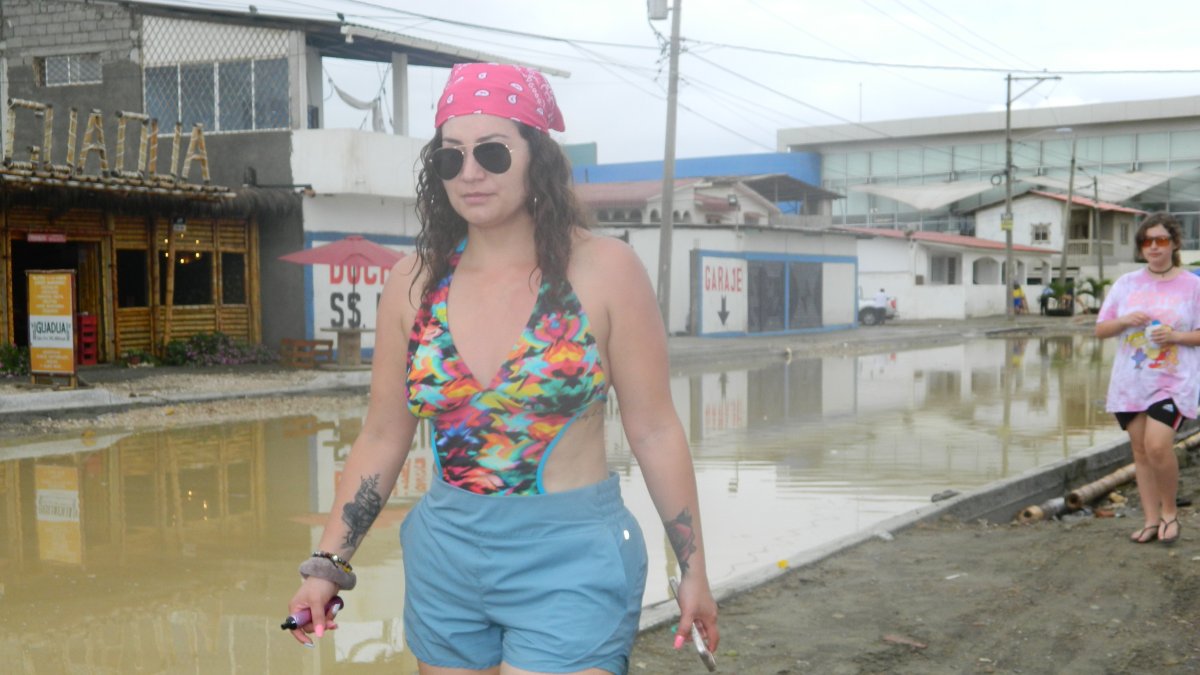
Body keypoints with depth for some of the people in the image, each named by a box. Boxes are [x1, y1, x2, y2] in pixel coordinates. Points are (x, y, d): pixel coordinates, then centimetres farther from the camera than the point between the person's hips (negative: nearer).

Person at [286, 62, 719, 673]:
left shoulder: (604, 271, -8)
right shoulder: (413, 283, 1)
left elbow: (653, 431, -4)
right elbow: (382, 438, 7)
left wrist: (692, 569, 0)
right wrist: (328, 564, 3)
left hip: (569, 561, -3)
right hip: (445, 554, 4)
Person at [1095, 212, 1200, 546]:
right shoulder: (1126, 284, 7)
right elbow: (1100, 329, 9)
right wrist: (1125, 321, -10)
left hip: (1172, 380, -4)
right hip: (1131, 381, 4)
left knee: (1157, 446, -18)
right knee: (1141, 451, 7)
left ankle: (1169, 511, 5)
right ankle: (1151, 519, 18)